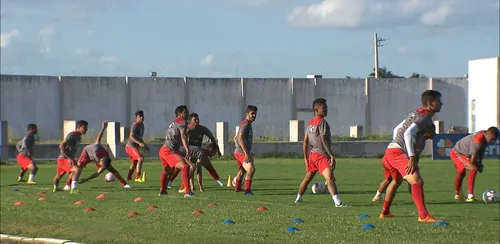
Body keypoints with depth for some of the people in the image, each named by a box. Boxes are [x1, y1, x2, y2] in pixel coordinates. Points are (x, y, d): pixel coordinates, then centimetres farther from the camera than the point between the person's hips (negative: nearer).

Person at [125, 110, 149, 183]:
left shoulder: (142, 125, 14)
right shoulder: (135, 125, -15)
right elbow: (131, 136, -23)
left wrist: (145, 145, 21)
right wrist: (139, 143, -34)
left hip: (135, 146, 10)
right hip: (131, 146, -10)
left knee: (134, 163, 20)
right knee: (140, 159, -24)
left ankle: (129, 177, 33)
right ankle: (137, 177, -30)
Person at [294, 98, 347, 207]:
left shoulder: (310, 123, 14)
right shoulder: (322, 122, -11)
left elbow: (305, 142, 16)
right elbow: (324, 140, -18)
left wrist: (306, 158, 22)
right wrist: (332, 156, -19)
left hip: (312, 154, 9)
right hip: (322, 155, -9)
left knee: (307, 178, 27)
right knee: (330, 178, -24)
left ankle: (298, 198, 43)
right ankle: (338, 202, -40)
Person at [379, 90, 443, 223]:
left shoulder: (416, 113, 18)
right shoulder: (425, 117, -11)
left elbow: (398, 129, 27)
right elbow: (408, 133, -25)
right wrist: (412, 158, -25)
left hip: (390, 150, 11)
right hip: (398, 152, -11)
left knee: (396, 180, 33)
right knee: (417, 181, -22)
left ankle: (385, 212, 47)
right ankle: (423, 216, -35)